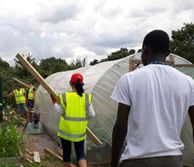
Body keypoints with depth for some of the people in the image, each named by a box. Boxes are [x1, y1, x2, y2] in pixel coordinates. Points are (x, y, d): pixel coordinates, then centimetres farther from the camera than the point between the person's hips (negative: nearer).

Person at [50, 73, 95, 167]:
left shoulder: (64, 96, -12)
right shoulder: (86, 97, -7)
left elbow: (61, 112, -2)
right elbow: (91, 115, -3)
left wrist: (55, 103, 12)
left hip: (66, 129, -1)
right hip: (80, 130, 1)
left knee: (66, 151, 17)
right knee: (80, 152, 11)